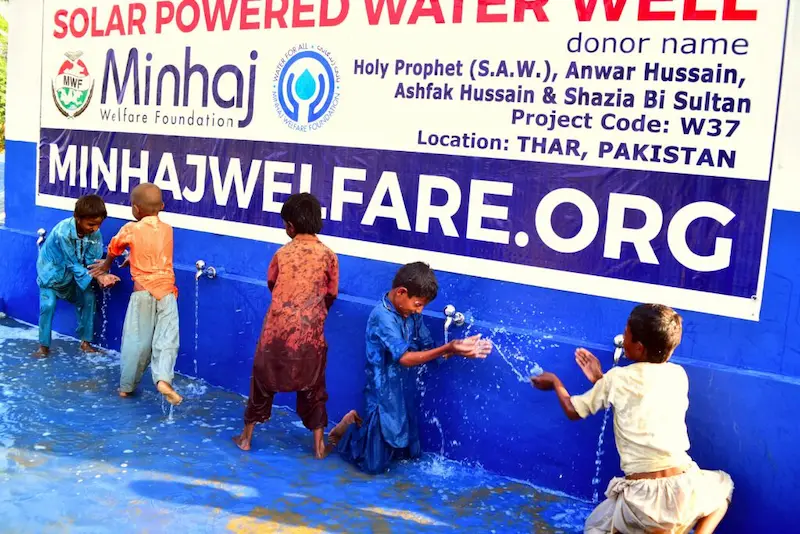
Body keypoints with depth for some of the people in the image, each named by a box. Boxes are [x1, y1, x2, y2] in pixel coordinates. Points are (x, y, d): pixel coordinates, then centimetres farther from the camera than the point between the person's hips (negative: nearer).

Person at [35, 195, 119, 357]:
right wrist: (96, 277, -41)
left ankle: (85, 342, 9)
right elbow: (73, 264, -31)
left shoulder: (95, 233, -21)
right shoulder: (63, 232, -36)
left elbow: (93, 261, -17)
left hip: (73, 271, 5)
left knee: (88, 298, -6)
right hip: (52, 269, -5)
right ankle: (44, 345, 2)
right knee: (48, 304, -17)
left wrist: (103, 275, -38)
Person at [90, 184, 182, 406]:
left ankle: (127, 386, 20)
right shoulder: (167, 229, 8)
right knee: (166, 339, -3)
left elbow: (113, 249, 18)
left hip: (143, 292, -1)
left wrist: (106, 265, 38)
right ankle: (163, 378, -24)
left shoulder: (131, 230, -2)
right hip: (167, 291, 2)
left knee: (136, 341, 8)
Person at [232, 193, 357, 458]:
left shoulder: (282, 253, 1)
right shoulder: (328, 255, -2)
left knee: (263, 380, 16)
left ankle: (246, 436, 25)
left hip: (278, 328, 1)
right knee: (312, 386, 12)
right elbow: (331, 295, 7)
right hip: (310, 331, 0)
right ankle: (319, 444, 15)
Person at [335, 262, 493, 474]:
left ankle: (365, 427, 35)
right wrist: (448, 349, -38)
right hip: (385, 396, -8)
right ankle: (351, 429, 27)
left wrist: (461, 348, -16)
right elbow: (405, 358, -29)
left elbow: (428, 350, 2)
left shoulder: (412, 315, 1)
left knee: (409, 454, 20)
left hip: (406, 393, 8)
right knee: (375, 465, 2)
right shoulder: (382, 317, -24)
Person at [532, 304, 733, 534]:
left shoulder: (618, 379, 1)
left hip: (642, 501, -2)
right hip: (685, 493, 2)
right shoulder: (678, 375, 9)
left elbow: (573, 410, 16)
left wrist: (554, 382, 34)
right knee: (723, 484, 37)